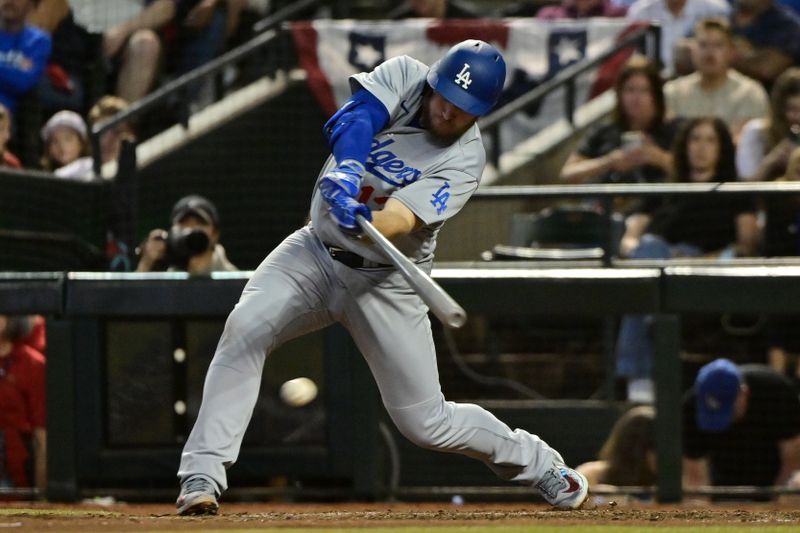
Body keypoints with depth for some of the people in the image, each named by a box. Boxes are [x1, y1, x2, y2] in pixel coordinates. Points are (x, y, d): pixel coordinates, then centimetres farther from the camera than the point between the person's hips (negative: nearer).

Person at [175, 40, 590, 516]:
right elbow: (353, 119, -27)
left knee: (426, 423, 0)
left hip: (386, 283, -2)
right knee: (245, 330, -24)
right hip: (317, 253, 2)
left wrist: (367, 223, -53)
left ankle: (541, 465, 27)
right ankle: (202, 477, -22)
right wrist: (347, 171, -47)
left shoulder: (465, 160, -16)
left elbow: (404, 217, -30)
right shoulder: (403, 76, -8)